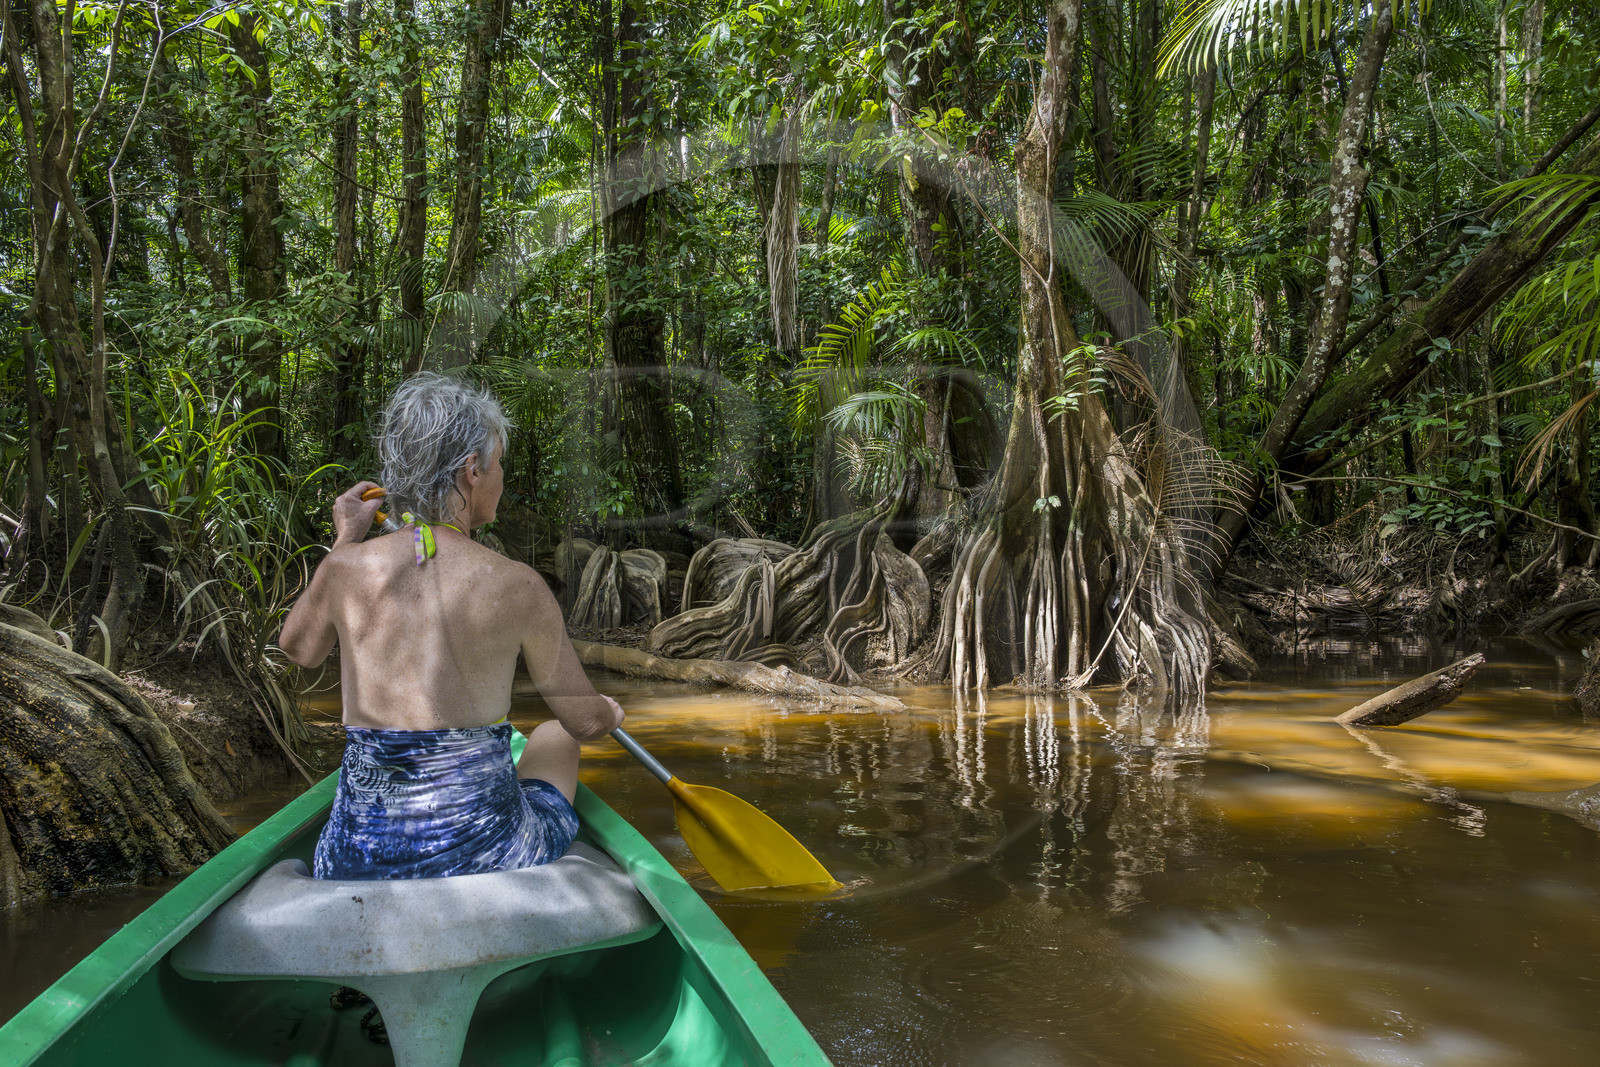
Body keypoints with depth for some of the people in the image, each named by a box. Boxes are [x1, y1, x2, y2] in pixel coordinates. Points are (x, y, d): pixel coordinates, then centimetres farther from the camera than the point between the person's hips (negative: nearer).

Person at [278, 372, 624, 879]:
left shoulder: (346, 569, -6)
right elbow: (587, 721, 0)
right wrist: (611, 712, 24)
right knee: (554, 738, 30)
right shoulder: (517, 584, -13)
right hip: (486, 856, -2)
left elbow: (297, 648, 19)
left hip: (354, 865, 3)